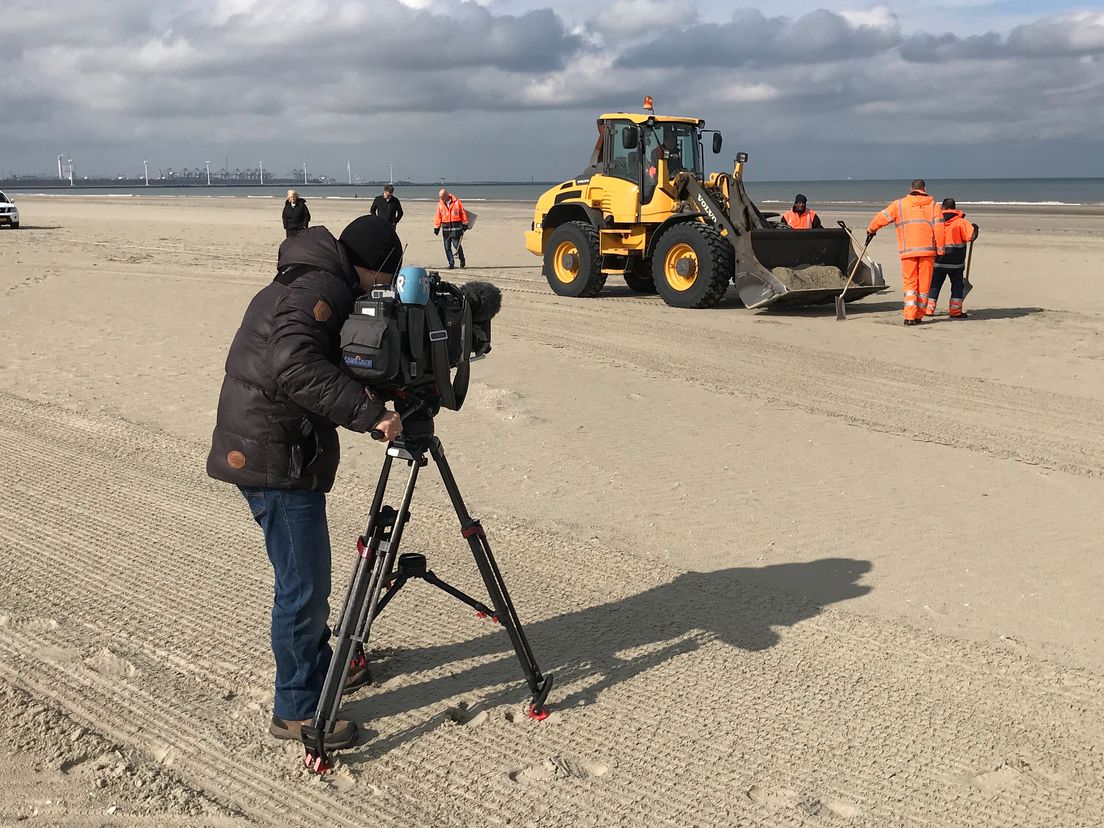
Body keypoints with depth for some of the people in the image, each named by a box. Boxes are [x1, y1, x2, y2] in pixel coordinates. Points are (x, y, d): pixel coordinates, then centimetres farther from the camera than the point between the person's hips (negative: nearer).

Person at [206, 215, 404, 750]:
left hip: (273, 453, 11)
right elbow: (294, 365, -32)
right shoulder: (322, 288, -16)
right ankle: (297, 710, 11)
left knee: (308, 578, 22)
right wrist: (368, 413, -32)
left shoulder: (299, 282, 17)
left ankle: (319, 670, 38)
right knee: (303, 586, -1)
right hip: (278, 459, -11)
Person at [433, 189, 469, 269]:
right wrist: (436, 228, 6)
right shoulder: (440, 204, 7)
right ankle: (451, 263, 8)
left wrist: (465, 225, 1)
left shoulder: (457, 202, -3)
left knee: (456, 244, -8)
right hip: (446, 228, 4)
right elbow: (438, 217, 10)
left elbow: (463, 213, 2)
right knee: (447, 247, 0)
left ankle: (462, 260, 14)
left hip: (456, 227, -4)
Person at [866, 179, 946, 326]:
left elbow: (881, 217, 10)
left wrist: (871, 230, 29)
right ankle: (919, 316, 14)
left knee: (909, 284, 3)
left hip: (908, 250, -1)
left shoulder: (900, 204, 7)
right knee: (924, 284, 9)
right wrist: (940, 249, 5)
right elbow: (938, 227, 1)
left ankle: (910, 316, -11)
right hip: (927, 249, 1)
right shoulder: (932, 204, 8)